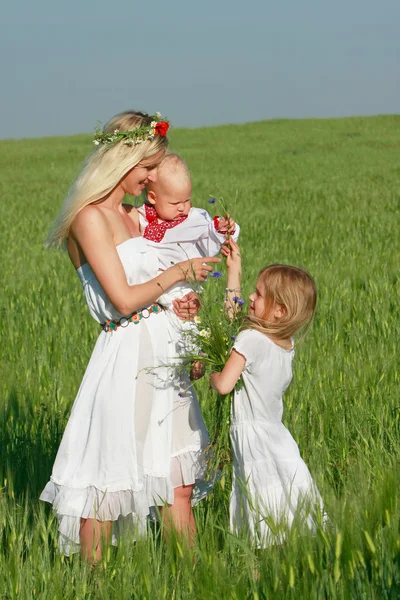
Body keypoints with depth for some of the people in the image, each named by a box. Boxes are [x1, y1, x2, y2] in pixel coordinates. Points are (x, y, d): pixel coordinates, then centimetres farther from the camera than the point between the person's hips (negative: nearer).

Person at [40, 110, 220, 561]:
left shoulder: (133, 216, 13)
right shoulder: (90, 218, -13)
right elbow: (122, 299, -17)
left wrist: (181, 304, 0)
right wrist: (179, 272, -7)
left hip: (163, 355, 8)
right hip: (126, 358, -8)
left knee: (178, 486, 8)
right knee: (107, 489, 2)